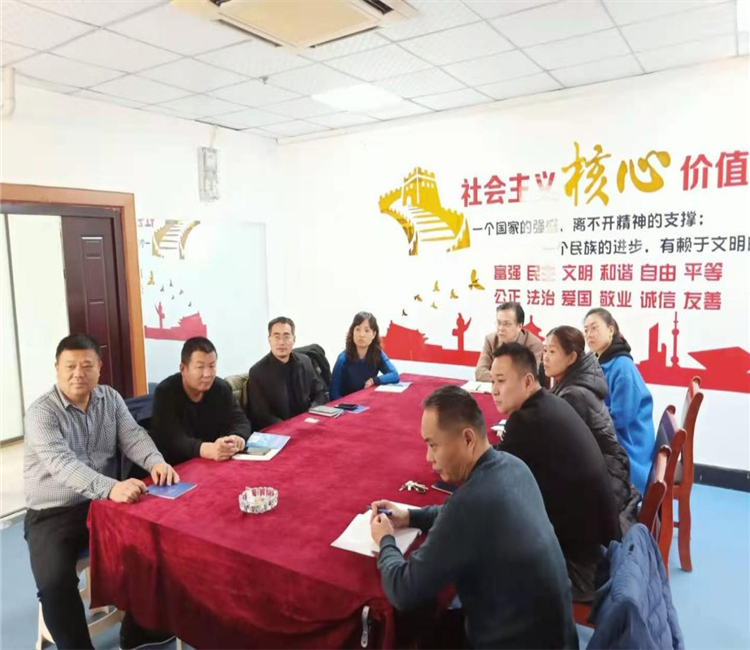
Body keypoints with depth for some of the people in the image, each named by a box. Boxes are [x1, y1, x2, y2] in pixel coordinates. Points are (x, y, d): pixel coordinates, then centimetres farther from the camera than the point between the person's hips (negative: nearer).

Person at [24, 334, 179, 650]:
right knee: (55, 581, -27)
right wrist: (110, 487, -48)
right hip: (53, 514, -4)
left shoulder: (111, 398, 2)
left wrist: (156, 462, -29)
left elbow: (133, 437, -5)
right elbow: (62, 463, -30)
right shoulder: (41, 412, -15)